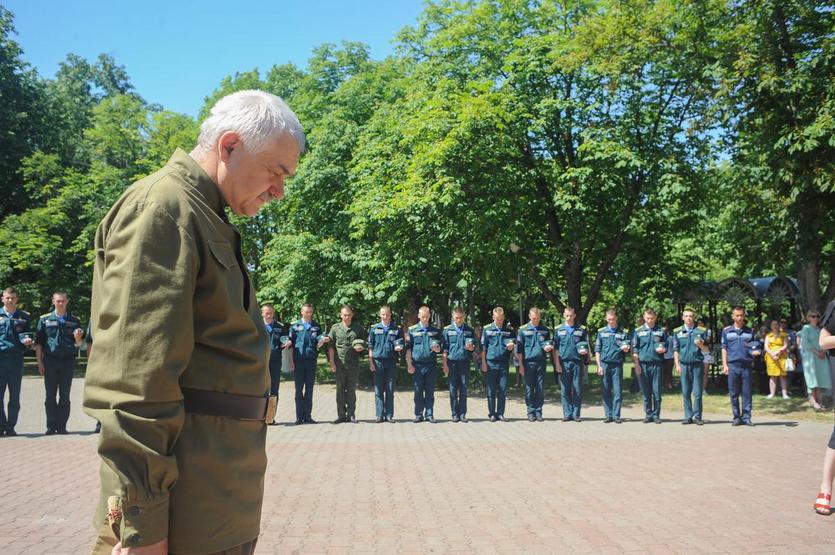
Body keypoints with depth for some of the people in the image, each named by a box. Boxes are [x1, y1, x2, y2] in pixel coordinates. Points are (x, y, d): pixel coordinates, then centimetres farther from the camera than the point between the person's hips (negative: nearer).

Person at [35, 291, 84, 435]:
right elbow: (38, 342, 7)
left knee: (65, 396, 2)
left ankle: (62, 426, 6)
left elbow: (79, 344, 10)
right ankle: (51, 426, 5)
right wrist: (39, 362, 0)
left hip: (68, 360, 1)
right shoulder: (45, 320, 7)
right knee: (50, 396, 1)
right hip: (50, 360, 0)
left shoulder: (74, 321, 9)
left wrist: (78, 338, -14)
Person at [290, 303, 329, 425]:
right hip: (298, 360, -1)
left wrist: (323, 340, -20)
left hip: (311, 360, 2)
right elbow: (291, 343, 5)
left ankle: (307, 415, 10)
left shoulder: (316, 326, 10)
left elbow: (318, 343, 4)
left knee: (309, 389, 5)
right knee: (299, 389, 1)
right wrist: (291, 360, -2)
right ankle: (299, 416, 6)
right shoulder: (295, 325, 6)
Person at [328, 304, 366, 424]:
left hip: (353, 364, 1)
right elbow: (331, 347, 4)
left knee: (352, 390, 4)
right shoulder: (335, 328, 6)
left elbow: (364, 344, 17)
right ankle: (341, 415, 8)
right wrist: (332, 363, -4)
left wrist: (361, 347, -7)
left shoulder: (358, 328, 9)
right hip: (339, 363, 0)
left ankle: (351, 415, 11)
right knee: (340, 390, 3)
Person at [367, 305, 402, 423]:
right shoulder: (374, 329, 7)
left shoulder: (397, 329, 9)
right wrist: (371, 362, -2)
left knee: (390, 390, 3)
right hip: (378, 361, 0)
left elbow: (401, 345, 14)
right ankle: (380, 415, 5)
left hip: (391, 361, 1)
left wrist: (399, 347, -10)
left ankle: (389, 415, 8)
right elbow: (370, 347, 6)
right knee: (378, 390, 1)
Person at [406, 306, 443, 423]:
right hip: (417, 365, -1)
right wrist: (409, 364, -2)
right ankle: (419, 414, 9)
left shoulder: (435, 331, 10)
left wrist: (436, 348, -14)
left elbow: (438, 348, 11)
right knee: (418, 391, 3)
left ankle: (429, 414, 10)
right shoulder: (412, 330, 6)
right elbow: (408, 348, 6)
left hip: (431, 365, 1)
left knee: (430, 391, 4)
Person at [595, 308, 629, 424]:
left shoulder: (623, 333, 9)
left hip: (617, 365, 0)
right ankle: (608, 415, 9)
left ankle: (616, 416, 3)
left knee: (618, 391, -2)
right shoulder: (601, 332, 9)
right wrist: (599, 365, 1)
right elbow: (597, 350, 9)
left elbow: (627, 349, 9)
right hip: (604, 364, 1)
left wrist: (626, 348, -15)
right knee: (606, 392, 3)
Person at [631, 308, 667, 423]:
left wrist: (663, 349, -9)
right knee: (646, 392, 6)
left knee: (657, 391, 0)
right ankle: (648, 415, 14)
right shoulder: (638, 331, 7)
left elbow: (666, 346, 15)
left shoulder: (661, 331, 8)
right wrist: (637, 364, -3)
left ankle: (656, 415, 8)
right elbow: (634, 349, 5)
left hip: (657, 364, 0)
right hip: (643, 364, 0)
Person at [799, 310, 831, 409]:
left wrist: (824, 351, -7)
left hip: (821, 356, 5)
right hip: (810, 355, -5)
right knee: (813, 376, -12)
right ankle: (812, 399, -15)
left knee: (821, 377, -1)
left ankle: (818, 399, 2)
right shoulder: (806, 328, 2)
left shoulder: (820, 329, 17)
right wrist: (816, 352, -15)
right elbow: (805, 342, -7)